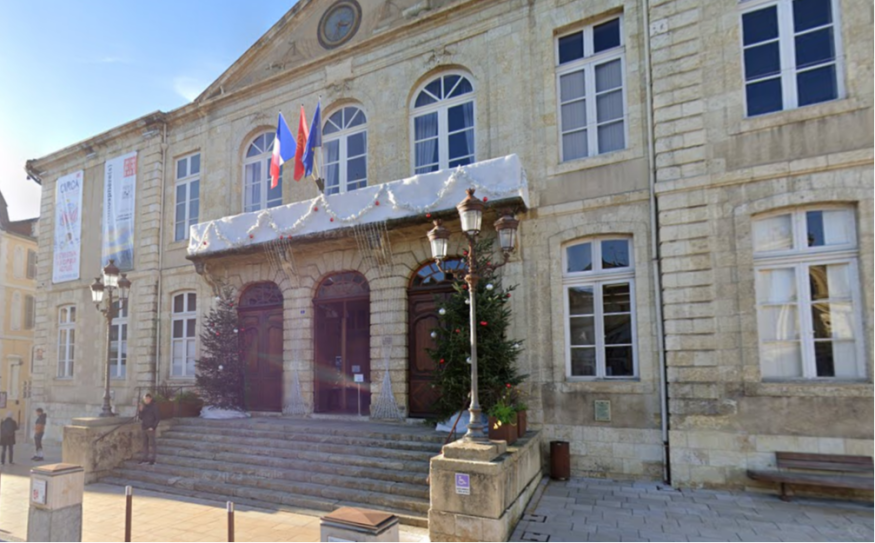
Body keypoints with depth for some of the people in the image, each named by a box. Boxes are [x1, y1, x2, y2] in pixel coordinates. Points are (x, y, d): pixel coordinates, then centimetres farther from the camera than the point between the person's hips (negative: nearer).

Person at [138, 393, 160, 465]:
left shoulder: (154, 407, -9)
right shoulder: (144, 407, 8)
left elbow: (158, 418, -9)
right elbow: (140, 417, 9)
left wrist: (153, 427, -14)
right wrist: (140, 410, -7)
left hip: (150, 429, -6)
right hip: (144, 428, 6)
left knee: (151, 444, -2)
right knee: (145, 444, 12)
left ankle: (152, 459, 5)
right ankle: (145, 458, 21)